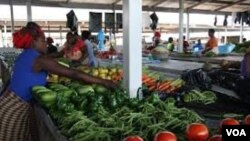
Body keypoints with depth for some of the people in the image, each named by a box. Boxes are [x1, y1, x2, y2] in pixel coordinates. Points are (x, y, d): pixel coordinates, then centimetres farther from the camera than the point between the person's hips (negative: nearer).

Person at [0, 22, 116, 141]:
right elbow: (74, 74, -24)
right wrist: (103, 82, -20)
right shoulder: (39, 59, -21)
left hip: (10, 103, 8)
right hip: (15, 108, -8)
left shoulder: (25, 55, 9)